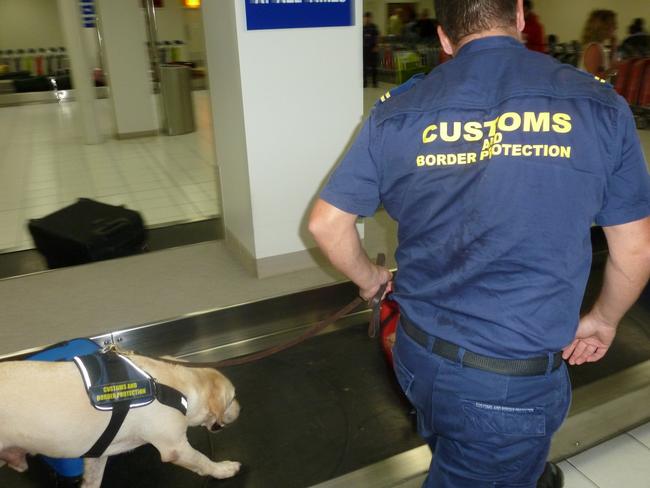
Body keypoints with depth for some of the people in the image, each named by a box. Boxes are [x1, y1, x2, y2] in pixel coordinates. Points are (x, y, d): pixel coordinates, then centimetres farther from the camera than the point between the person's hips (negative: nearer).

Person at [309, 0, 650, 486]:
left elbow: (326, 224, -2)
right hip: (513, 380, -3)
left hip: (419, 355, 4)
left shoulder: (398, 112, -5)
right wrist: (604, 318, 19)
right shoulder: (599, 106, -8)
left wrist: (369, 277, 17)